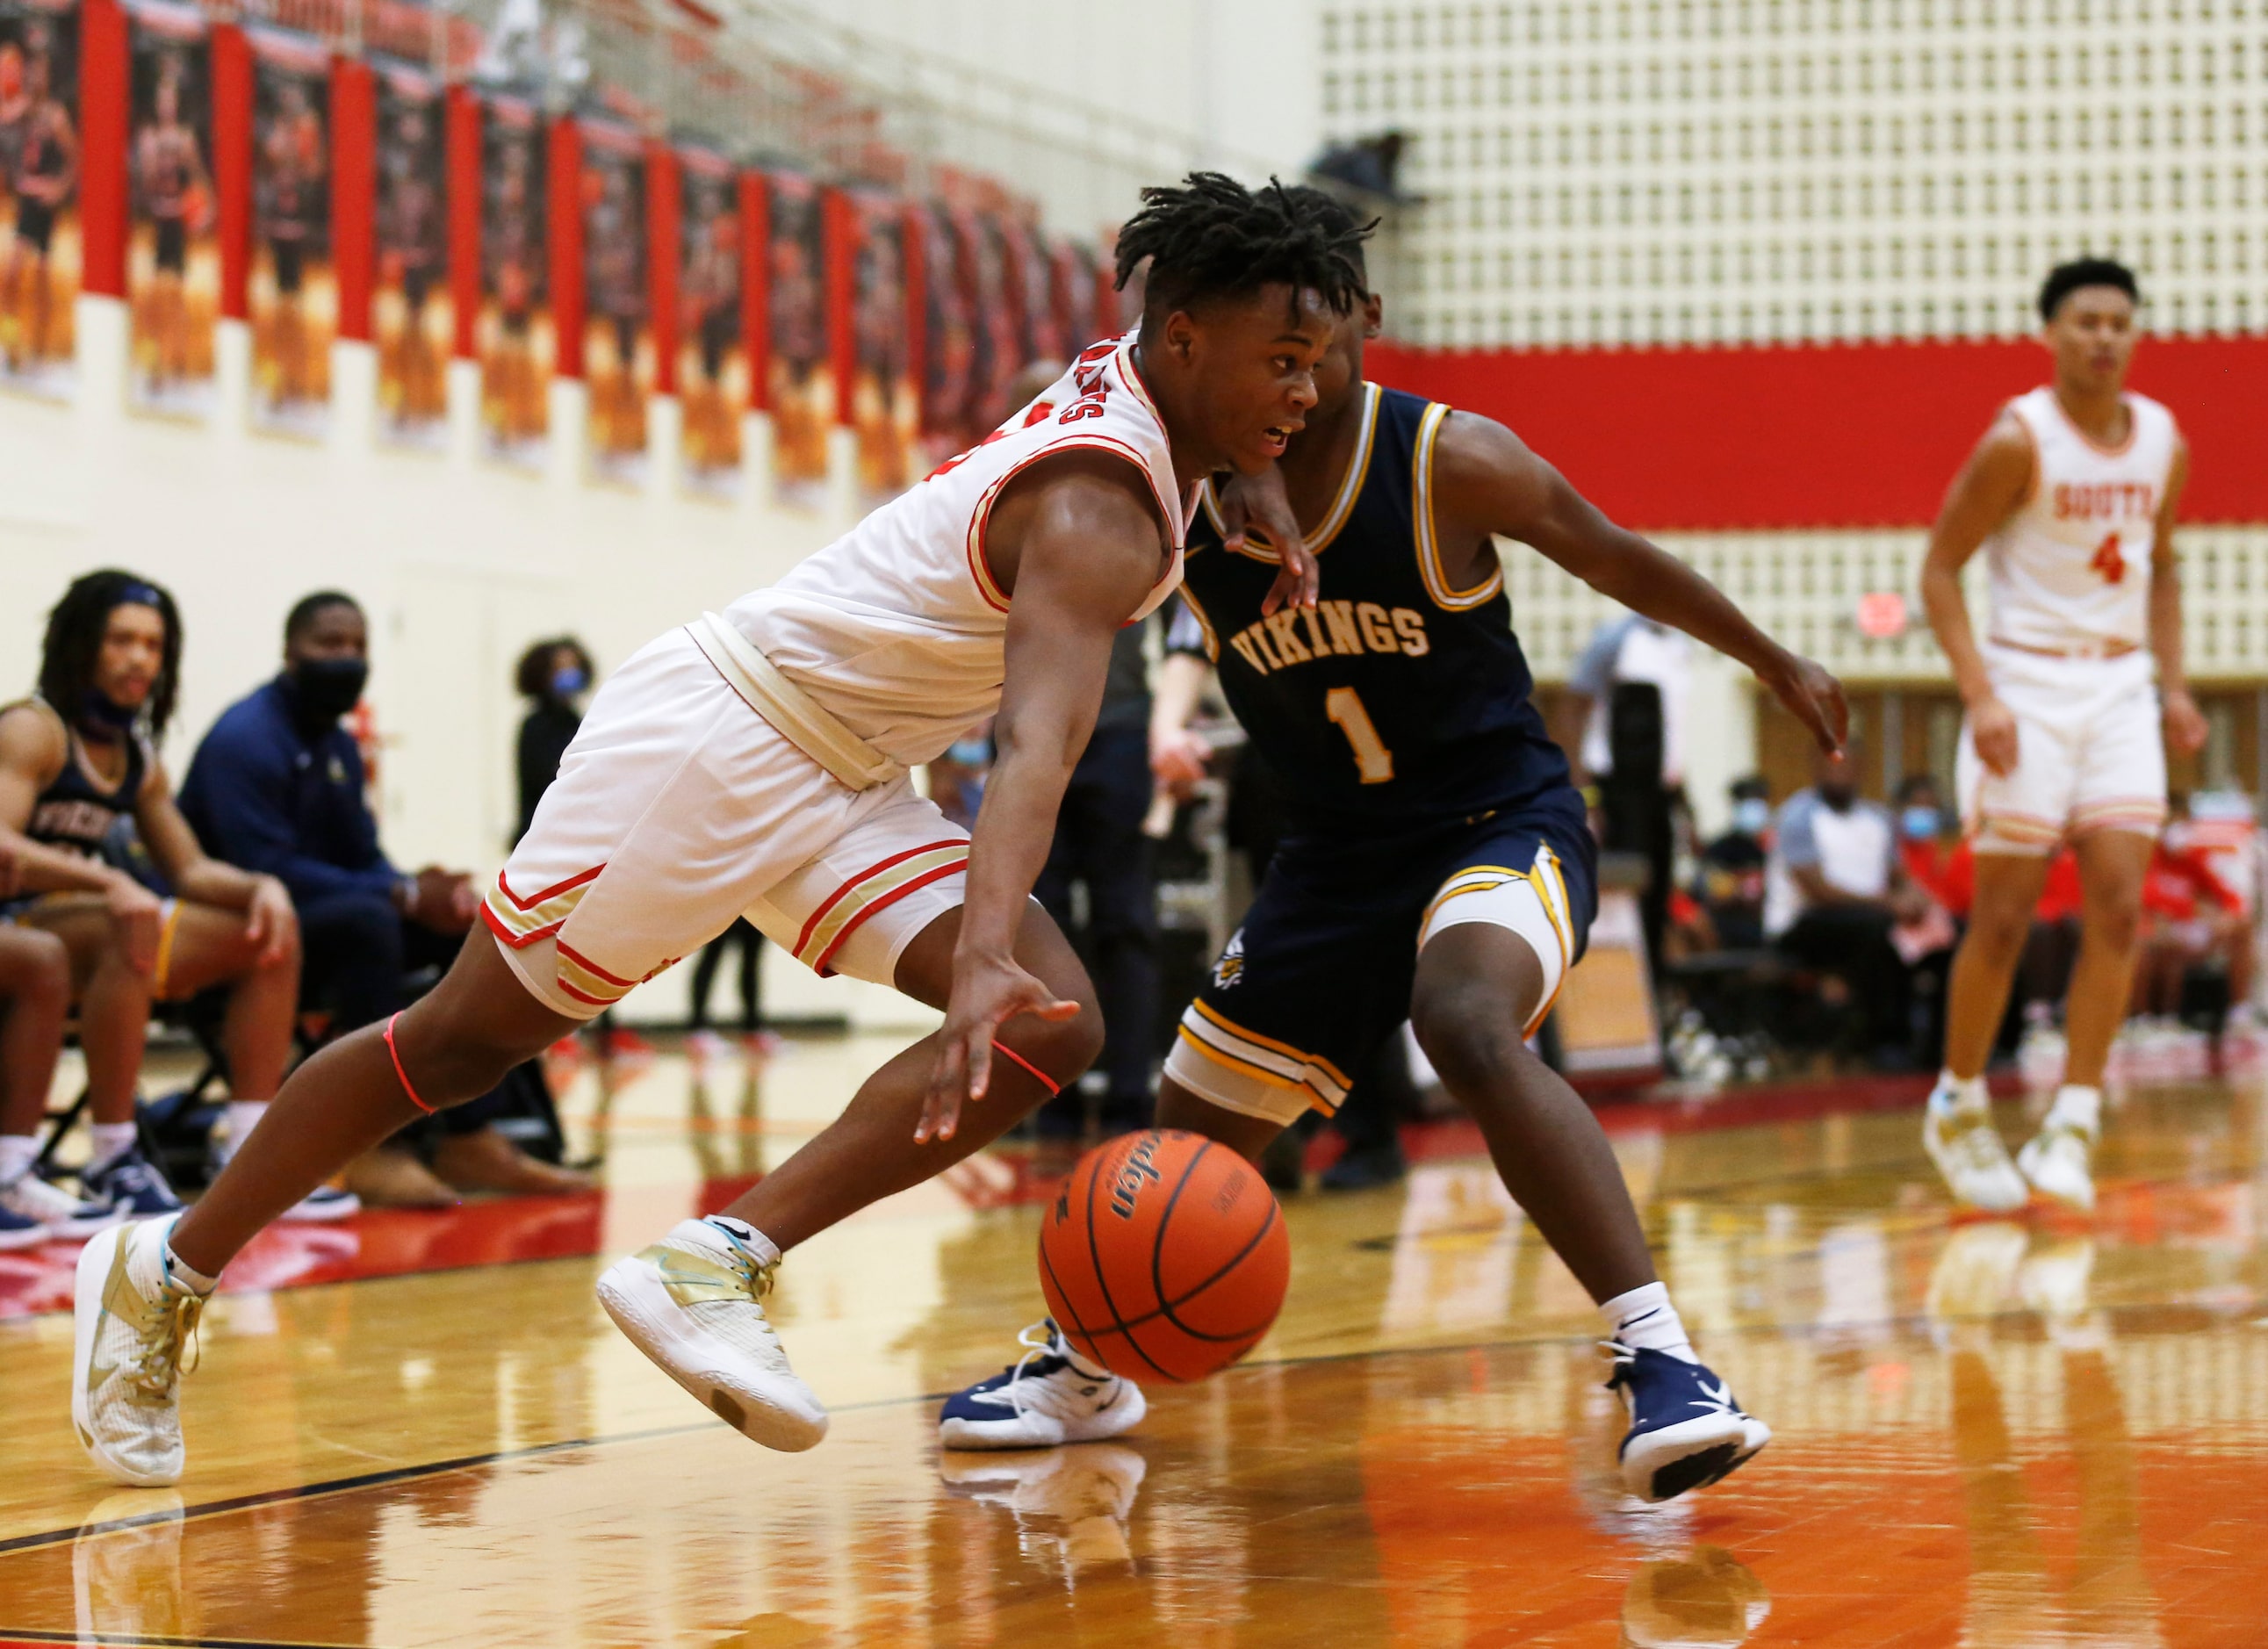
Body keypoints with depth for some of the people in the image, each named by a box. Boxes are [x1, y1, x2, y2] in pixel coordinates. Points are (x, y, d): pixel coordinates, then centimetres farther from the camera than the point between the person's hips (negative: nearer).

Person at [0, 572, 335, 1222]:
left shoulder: (138, 755, 15)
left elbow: (190, 870, 14)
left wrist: (262, 887, -8)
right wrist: (109, 885, -39)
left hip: (86, 926, 9)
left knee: (272, 931, 2)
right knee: (131, 930, -38)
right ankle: (113, 1159, -32)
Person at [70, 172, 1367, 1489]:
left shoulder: (1134, 383, 1)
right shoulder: (1100, 512, -26)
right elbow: (1036, 750, -40)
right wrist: (982, 958, -52)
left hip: (842, 784, 9)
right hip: (714, 727, -9)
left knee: (1053, 1032, -12)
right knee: (462, 1042, 0)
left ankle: (718, 1268, -19)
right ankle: (166, 1273, 16)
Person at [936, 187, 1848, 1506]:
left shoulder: (1450, 463, -15)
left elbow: (1620, 561, -2)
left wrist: (1777, 664, 11)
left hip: (1500, 819, -5)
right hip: (1338, 850, 5)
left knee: (1466, 1022, -37)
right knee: (1199, 1126, 14)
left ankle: (1661, 1355, -39)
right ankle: (1084, 1368, 43)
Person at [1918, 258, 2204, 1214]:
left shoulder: (2163, 441, 6)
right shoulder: (2019, 441, -11)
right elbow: (1939, 569, -9)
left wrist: (2174, 685, 10)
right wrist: (1979, 695, -18)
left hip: (2120, 687, 5)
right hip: (2028, 684, -5)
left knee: (2118, 907, -7)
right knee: (2005, 918, 0)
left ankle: (2073, 1126, -4)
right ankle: (1958, 1107, 19)